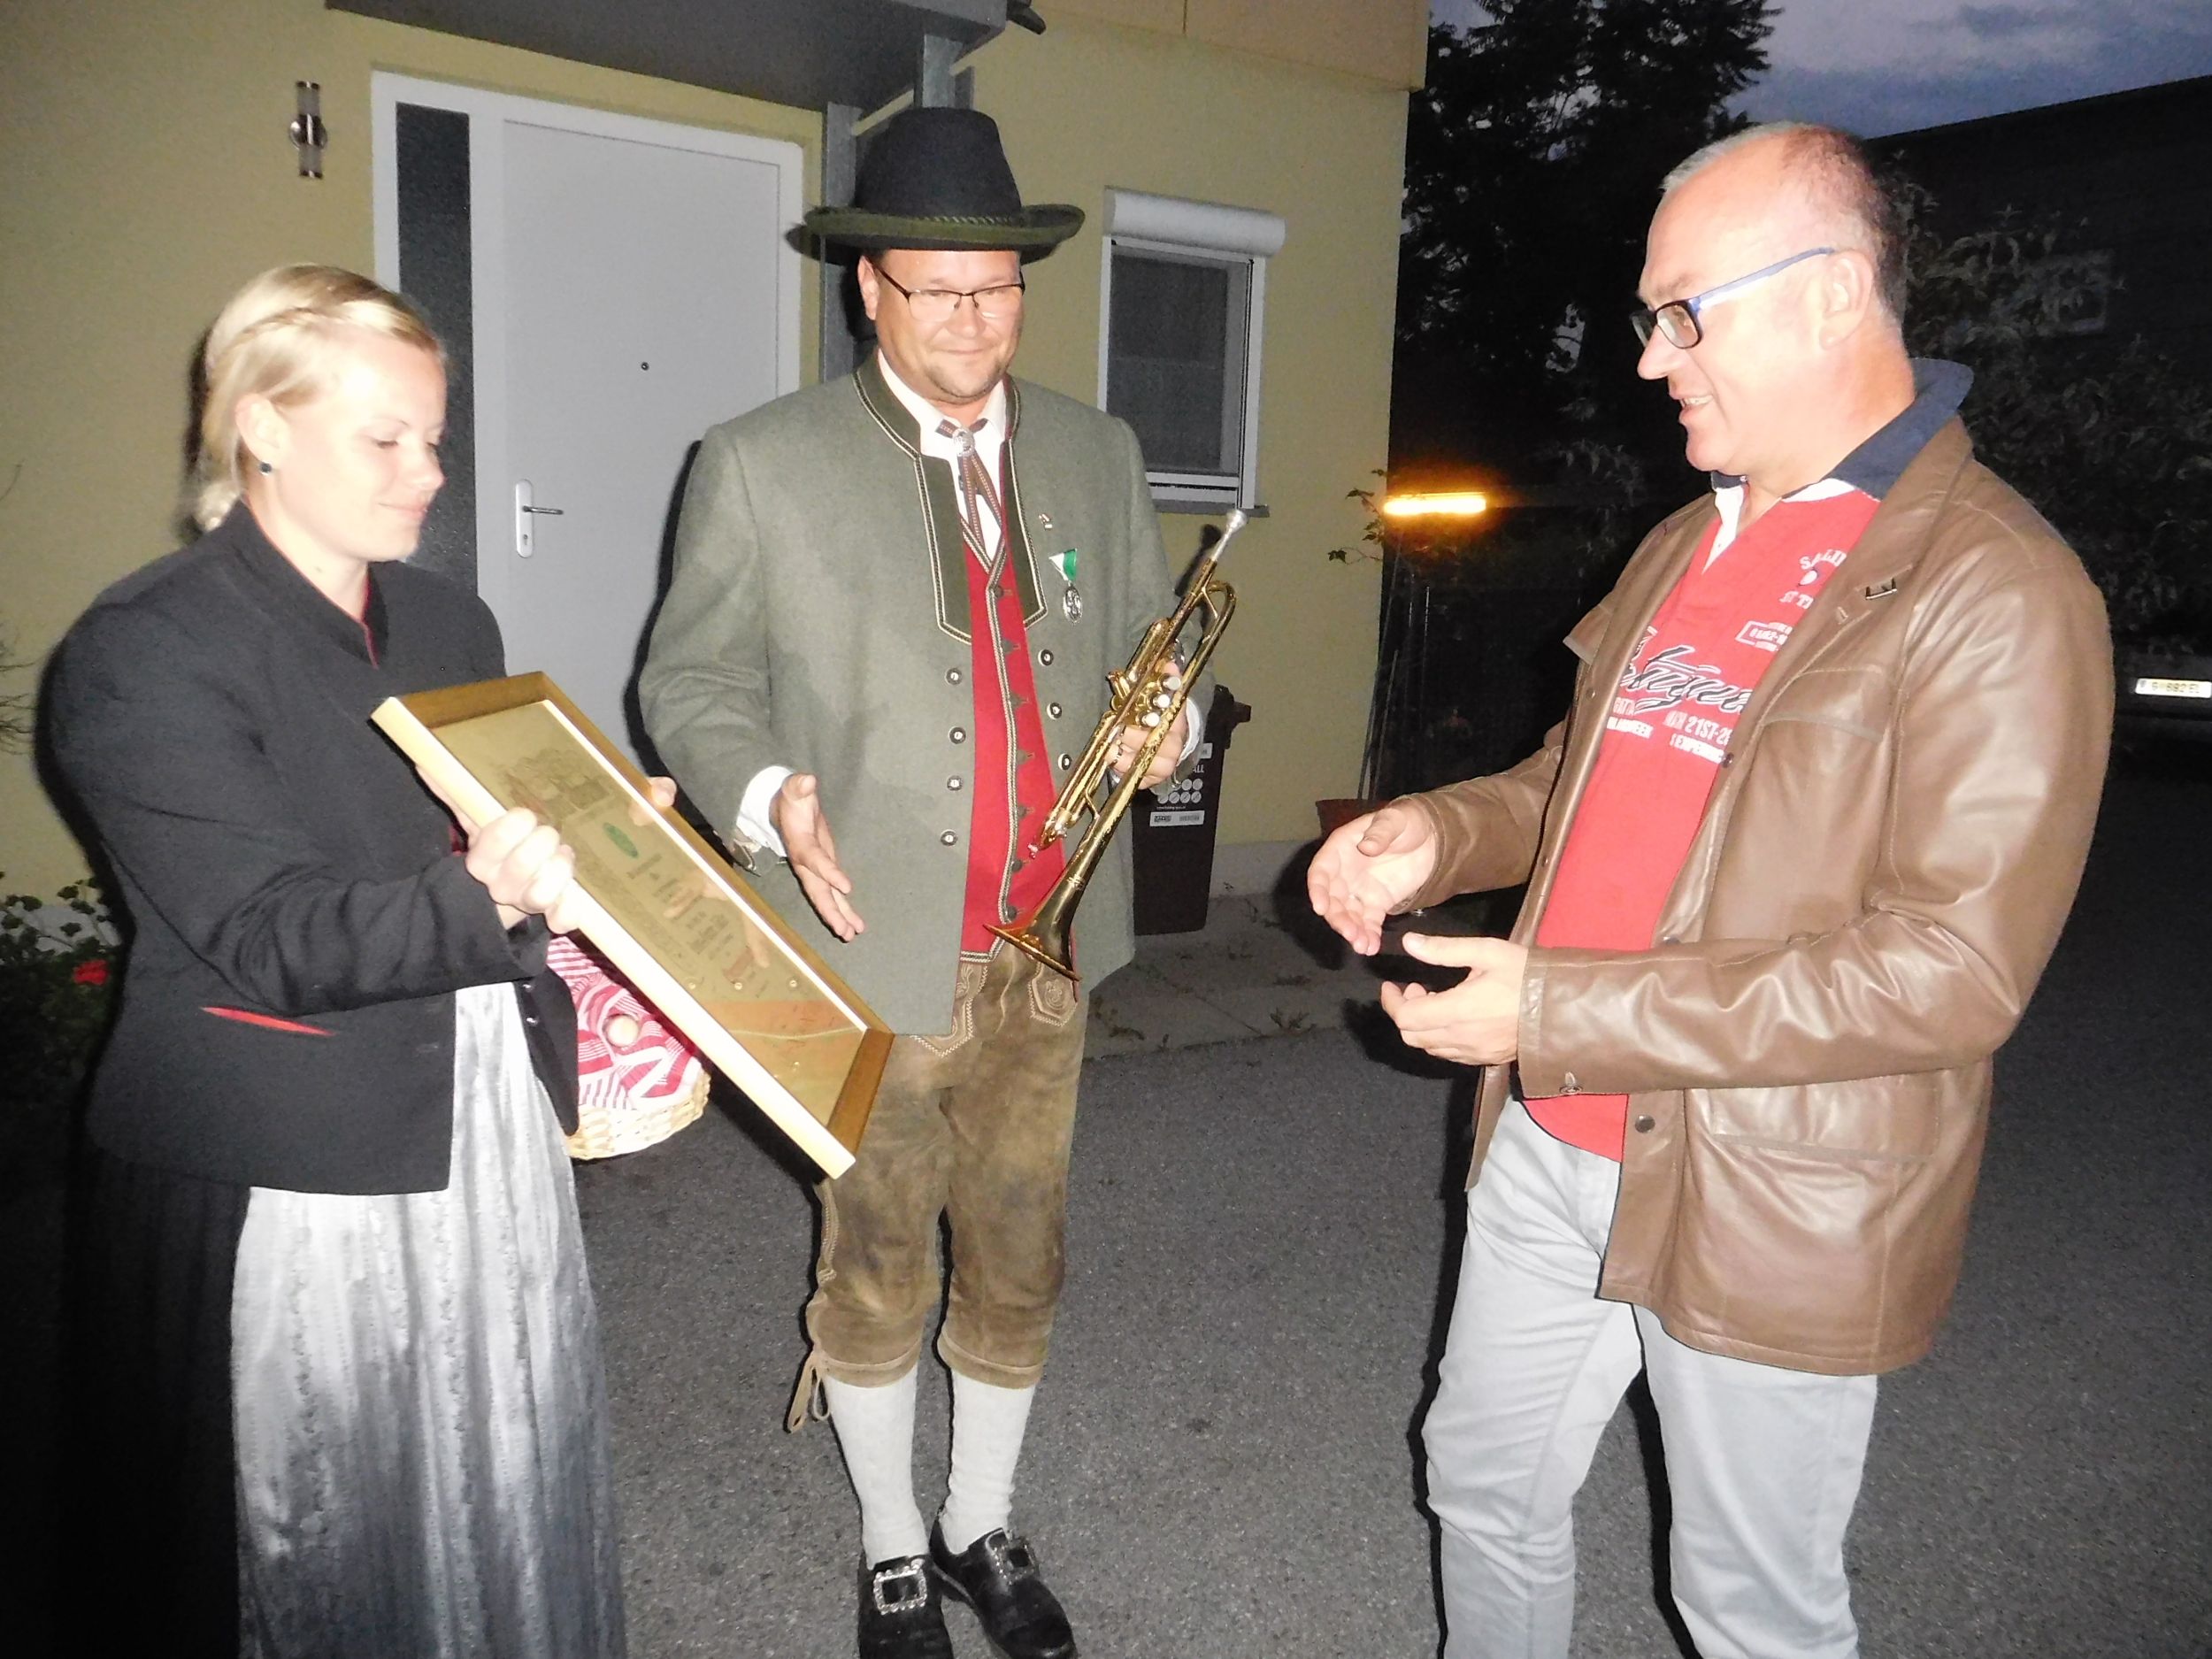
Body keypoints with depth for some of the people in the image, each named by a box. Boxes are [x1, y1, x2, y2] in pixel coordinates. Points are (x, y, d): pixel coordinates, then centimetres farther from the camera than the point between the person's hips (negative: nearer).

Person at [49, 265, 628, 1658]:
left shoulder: (451, 624, 12)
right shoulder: (144, 652, -9)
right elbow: (277, 939, -18)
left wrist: (590, 845, 1)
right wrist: (480, 900, -33)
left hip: (488, 1133, 6)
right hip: (289, 1173, -5)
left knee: (508, 1490, 12)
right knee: (317, 1535, 8)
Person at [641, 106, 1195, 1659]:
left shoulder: (1096, 453, 8)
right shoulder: (763, 465, -4)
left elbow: (1153, 639, 16)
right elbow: (692, 679, 0)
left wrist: (1167, 724, -6)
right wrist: (770, 798, -19)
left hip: (1047, 949, 4)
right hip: (878, 949, -3)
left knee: (1020, 1266, 16)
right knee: (875, 1271, 13)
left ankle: (984, 1527, 42)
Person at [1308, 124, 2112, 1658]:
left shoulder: (1999, 590, -17)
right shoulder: (1684, 545, 8)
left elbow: (1954, 968, -23)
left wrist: (1561, 1010, -25)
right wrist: (1439, 836, -2)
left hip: (1766, 1212, -7)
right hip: (1548, 1148, 7)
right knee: (1484, 1481, 23)